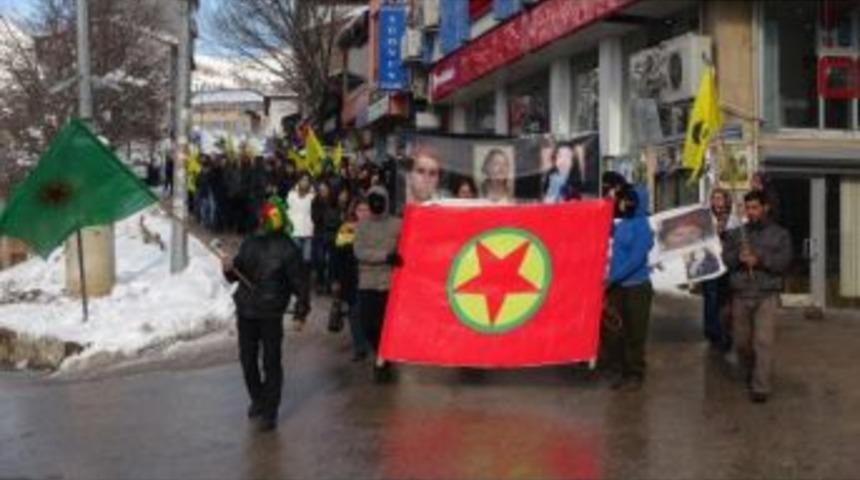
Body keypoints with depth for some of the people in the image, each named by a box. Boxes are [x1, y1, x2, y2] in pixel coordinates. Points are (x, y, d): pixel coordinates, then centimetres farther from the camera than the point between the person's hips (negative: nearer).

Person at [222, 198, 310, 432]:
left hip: (270, 314, -6)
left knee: (271, 362, -1)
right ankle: (257, 399, 36)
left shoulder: (287, 250, -9)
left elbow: (298, 280, -6)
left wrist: (302, 307, -9)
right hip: (245, 310, 6)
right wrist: (229, 269, -7)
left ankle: (270, 411, 7)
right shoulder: (249, 243, 8)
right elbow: (237, 274, 15)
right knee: (247, 359, 15)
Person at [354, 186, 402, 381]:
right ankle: (381, 355, 28)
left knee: (386, 324, -2)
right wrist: (385, 256, -17)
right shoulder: (362, 224, 6)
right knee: (368, 325, 3)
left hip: (390, 282, -2)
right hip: (367, 283, 2)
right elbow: (359, 252, -7)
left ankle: (382, 359, 13)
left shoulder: (397, 224, 0)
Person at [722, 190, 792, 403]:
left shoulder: (780, 234, 6)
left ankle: (760, 387, -9)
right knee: (741, 342, 10)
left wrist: (760, 260, -17)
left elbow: (784, 262, -4)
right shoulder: (736, 233, 13)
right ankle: (750, 374, 34)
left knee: (763, 342, -11)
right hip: (740, 295, 3)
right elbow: (725, 258, 4)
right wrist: (739, 258, -17)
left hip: (766, 295, -3)